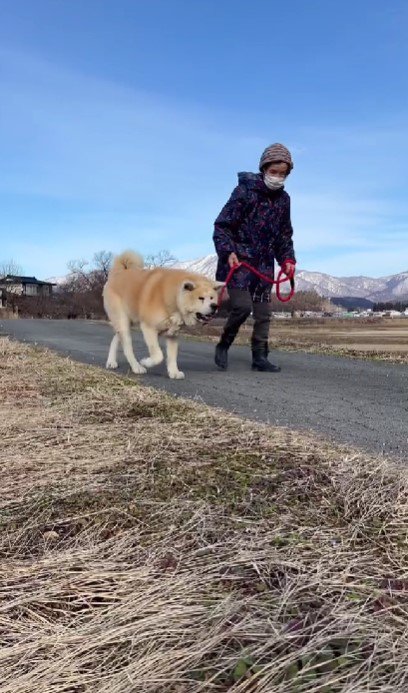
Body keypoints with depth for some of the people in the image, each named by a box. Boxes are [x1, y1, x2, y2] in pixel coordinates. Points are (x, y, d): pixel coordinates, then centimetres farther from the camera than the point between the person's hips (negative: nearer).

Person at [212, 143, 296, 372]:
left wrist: (287, 259, 4)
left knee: (263, 312, 5)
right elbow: (222, 225, -10)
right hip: (238, 260, -6)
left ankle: (260, 357, 16)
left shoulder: (283, 199, 9)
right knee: (243, 306, -18)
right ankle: (224, 345, 6)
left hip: (264, 264, 6)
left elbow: (284, 235, 18)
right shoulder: (245, 190, -9)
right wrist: (228, 251, -23)